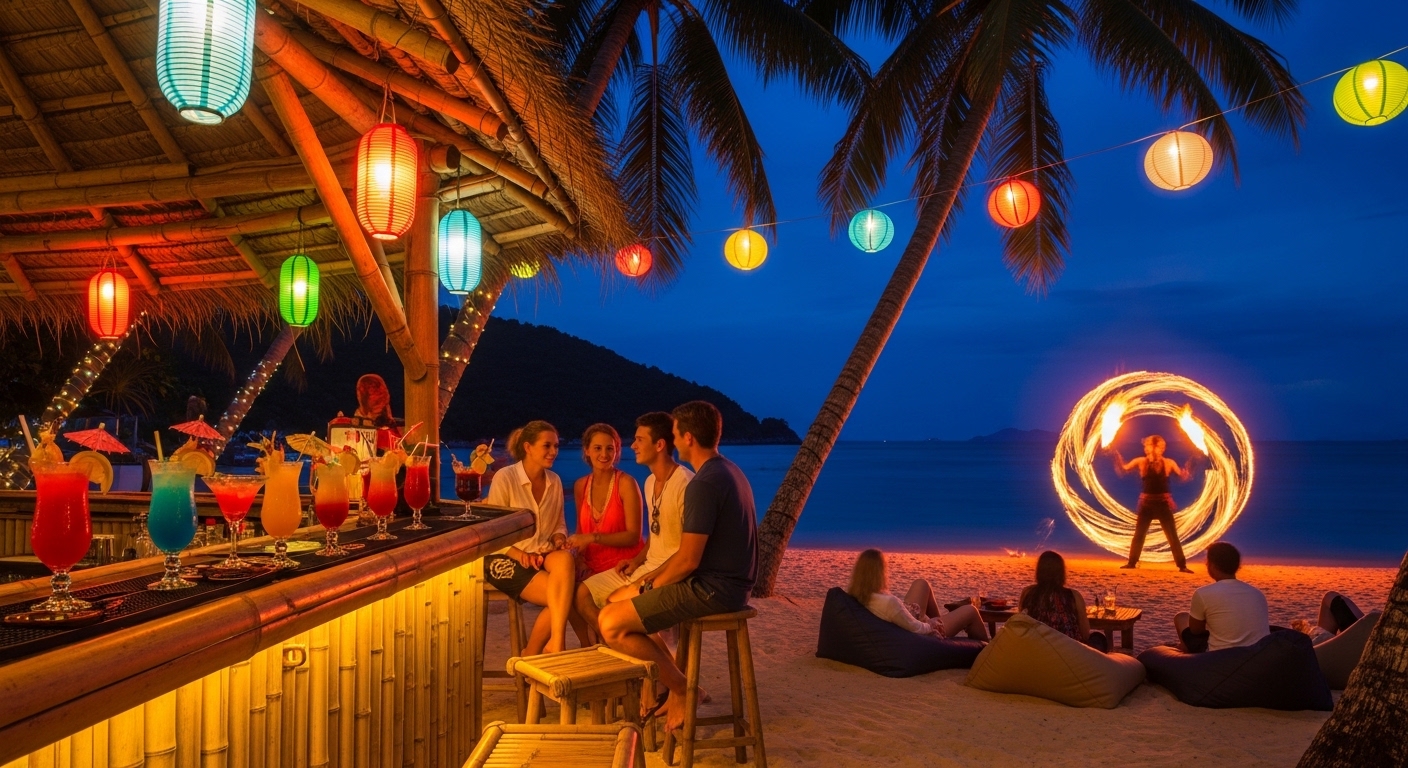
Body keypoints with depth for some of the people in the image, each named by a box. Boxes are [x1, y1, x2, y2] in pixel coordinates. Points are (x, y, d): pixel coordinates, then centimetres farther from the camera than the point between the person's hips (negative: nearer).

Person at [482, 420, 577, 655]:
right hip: (507, 558, -4)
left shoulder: (555, 481, 9)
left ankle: (556, 643, -36)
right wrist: (521, 555, -20)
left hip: (544, 555, 4)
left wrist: (559, 540, -5)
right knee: (562, 599, -28)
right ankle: (529, 656, -11)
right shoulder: (505, 478, -7)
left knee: (565, 559, -35)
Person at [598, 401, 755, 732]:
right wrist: (654, 577, 11)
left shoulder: (703, 484, -21)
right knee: (618, 598, 18)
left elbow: (688, 561, -21)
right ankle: (673, 685, 17)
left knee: (611, 623, -11)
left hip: (712, 588, -10)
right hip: (729, 581, 10)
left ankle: (682, 689, 1)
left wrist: (650, 587, -3)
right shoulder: (729, 471, 11)